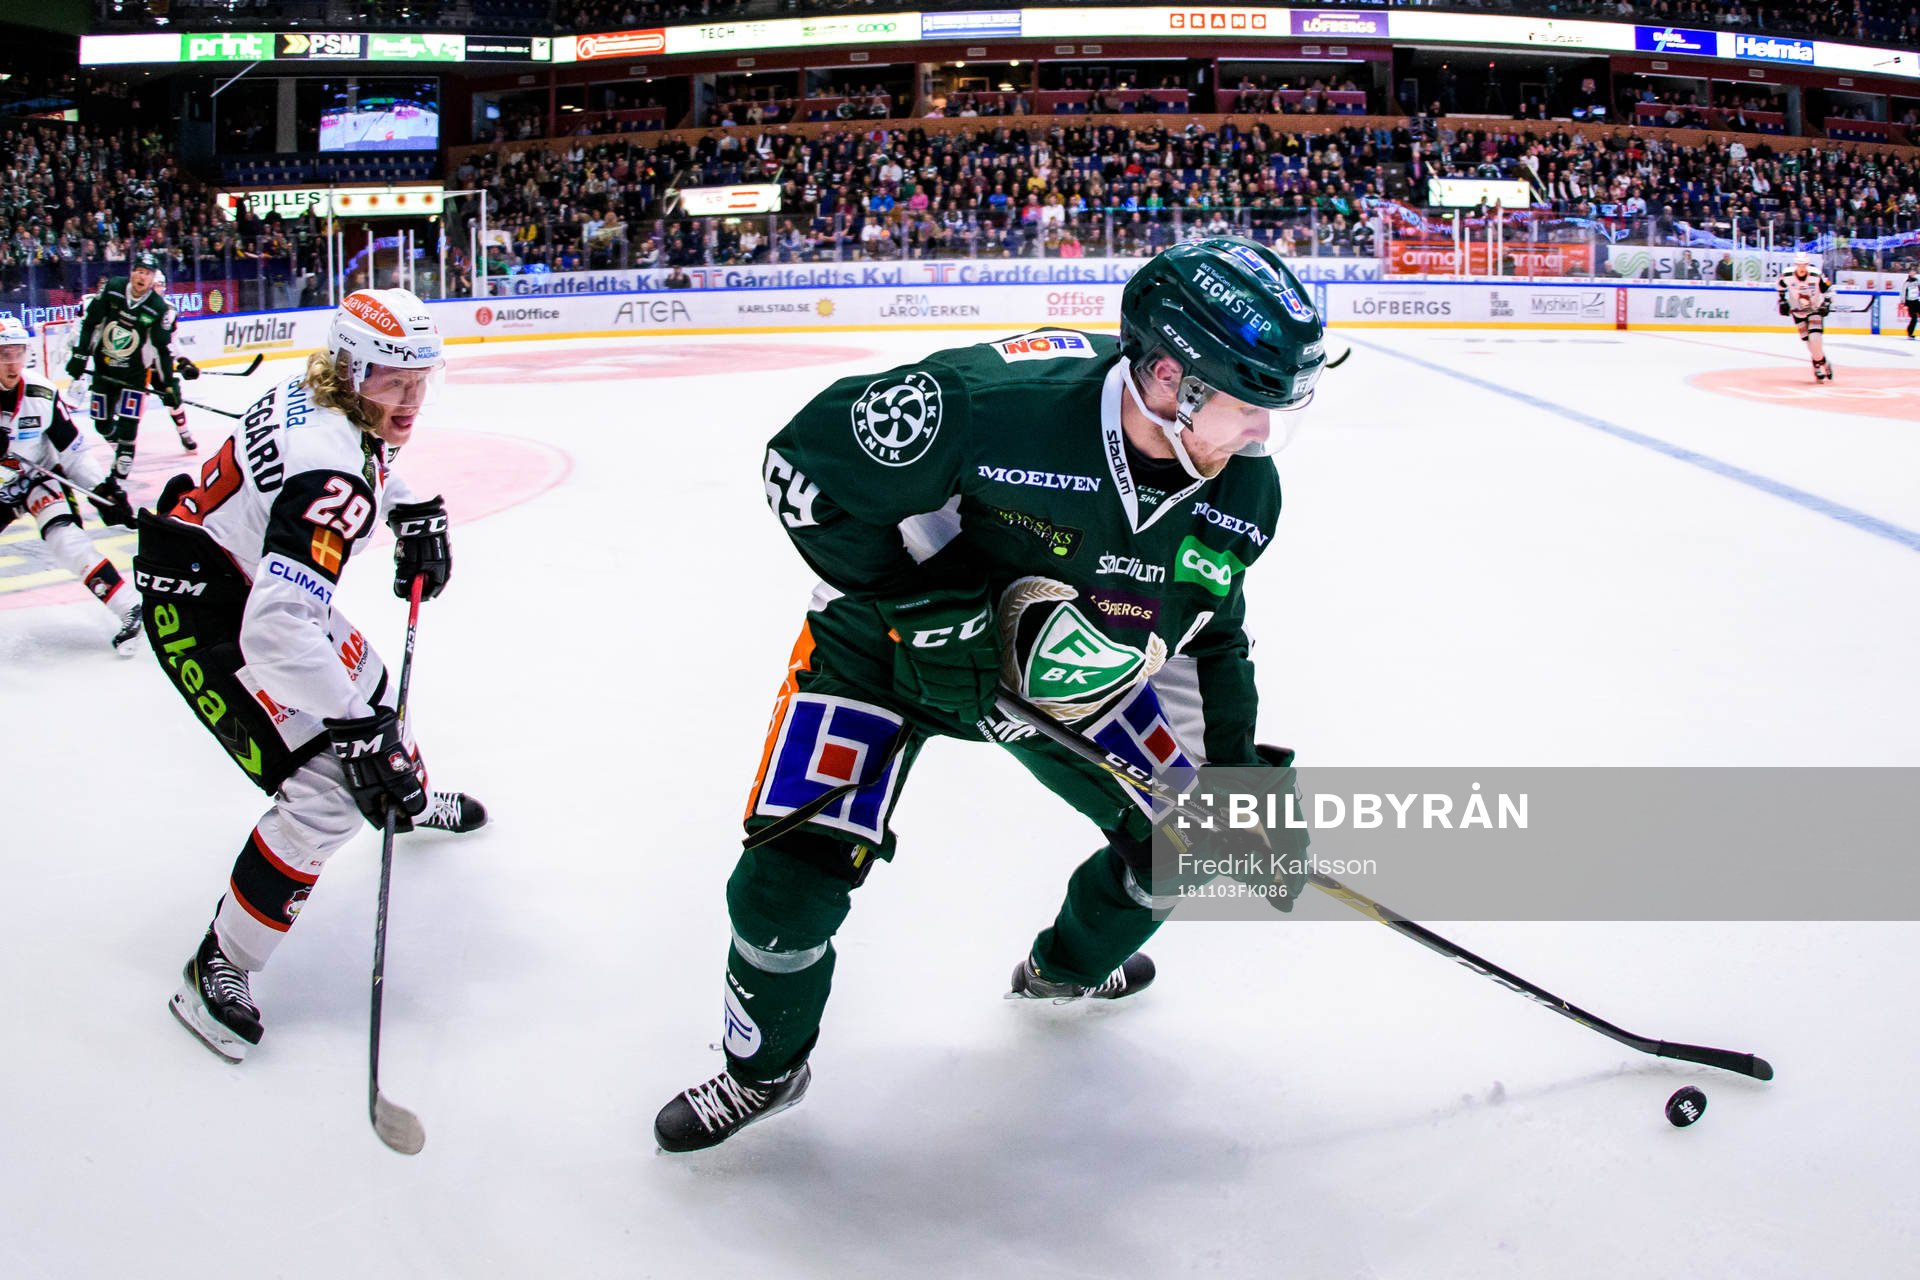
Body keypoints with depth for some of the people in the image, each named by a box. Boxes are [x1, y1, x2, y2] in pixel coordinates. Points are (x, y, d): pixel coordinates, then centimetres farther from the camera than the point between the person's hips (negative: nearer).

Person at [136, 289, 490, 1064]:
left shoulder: (329, 397, -7)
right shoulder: (329, 472, -36)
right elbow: (276, 630, -44)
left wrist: (414, 513, 9)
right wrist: (362, 738, -43)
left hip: (261, 581, 10)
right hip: (202, 612, -10)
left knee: (365, 687, 28)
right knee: (329, 793, -15)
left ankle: (415, 801, 60)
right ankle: (217, 970, -2)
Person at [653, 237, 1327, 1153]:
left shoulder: (1243, 494, -16)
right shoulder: (989, 400, -37)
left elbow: (1207, 626, 4)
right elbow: (803, 466, -25)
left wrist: (1238, 764, -1)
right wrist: (924, 614, -28)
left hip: (1069, 666, 5)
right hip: (889, 646, -5)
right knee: (791, 875, -15)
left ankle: (1066, 966, 40)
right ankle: (763, 1067, 17)